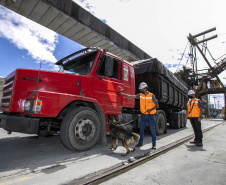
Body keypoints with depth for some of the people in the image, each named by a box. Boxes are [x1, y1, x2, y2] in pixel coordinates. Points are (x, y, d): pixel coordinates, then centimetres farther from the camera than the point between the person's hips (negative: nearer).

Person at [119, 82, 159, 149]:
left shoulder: (152, 96, -9)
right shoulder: (140, 95, 2)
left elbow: (157, 105, -6)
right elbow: (131, 96, 1)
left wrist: (151, 109, -21)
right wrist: (123, 94, -5)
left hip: (151, 115, -4)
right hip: (143, 115, 4)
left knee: (152, 130, 5)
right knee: (141, 129, 9)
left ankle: (154, 144, 19)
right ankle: (140, 142, 24)